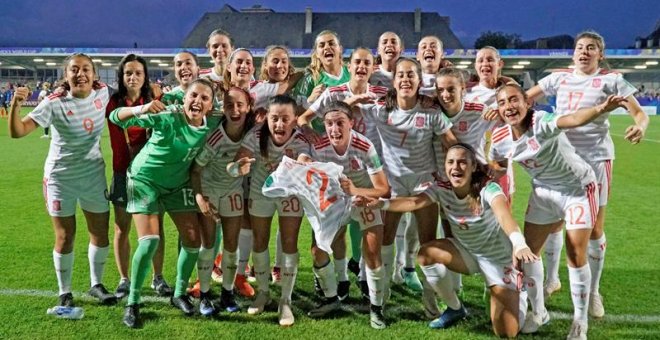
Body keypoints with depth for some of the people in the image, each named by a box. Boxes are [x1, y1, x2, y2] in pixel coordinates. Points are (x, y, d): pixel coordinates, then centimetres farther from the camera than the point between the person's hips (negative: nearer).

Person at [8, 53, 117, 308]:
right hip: (61, 177, -3)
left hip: (94, 175, 4)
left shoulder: (102, 93, -8)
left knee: (101, 234, 10)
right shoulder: (54, 104, -19)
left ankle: (96, 285, 29)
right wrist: (16, 105, -39)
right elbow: (17, 132, -24)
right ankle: (64, 293, 22)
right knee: (65, 238, 4)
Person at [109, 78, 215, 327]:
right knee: (149, 242, -15)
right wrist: (142, 109, -49)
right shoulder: (167, 116, -26)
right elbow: (116, 117, -31)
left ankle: (179, 294, 25)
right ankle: (132, 303, 3)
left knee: (193, 240, 3)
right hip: (145, 179, -5)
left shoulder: (211, 126, -13)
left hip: (178, 183, 5)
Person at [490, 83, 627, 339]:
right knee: (528, 251, 8)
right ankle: (538, 312, 29)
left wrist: (601, 109, -74)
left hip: (577, 188, -6)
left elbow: (572, 119, -55)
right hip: (543, 192, 6)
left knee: (576, 256, -5)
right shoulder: (499, 139, -13)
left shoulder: (541, 122, -32)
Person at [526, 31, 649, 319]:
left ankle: (593, 291, 20)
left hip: (595, 158, -3)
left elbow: (640, 114, -8)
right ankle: (551, 279, 30)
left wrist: (640, 126, -31)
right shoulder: (559, 78, 6)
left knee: (594, 229, 2)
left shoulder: (611, 79, -2)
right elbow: (524, 99, 7)